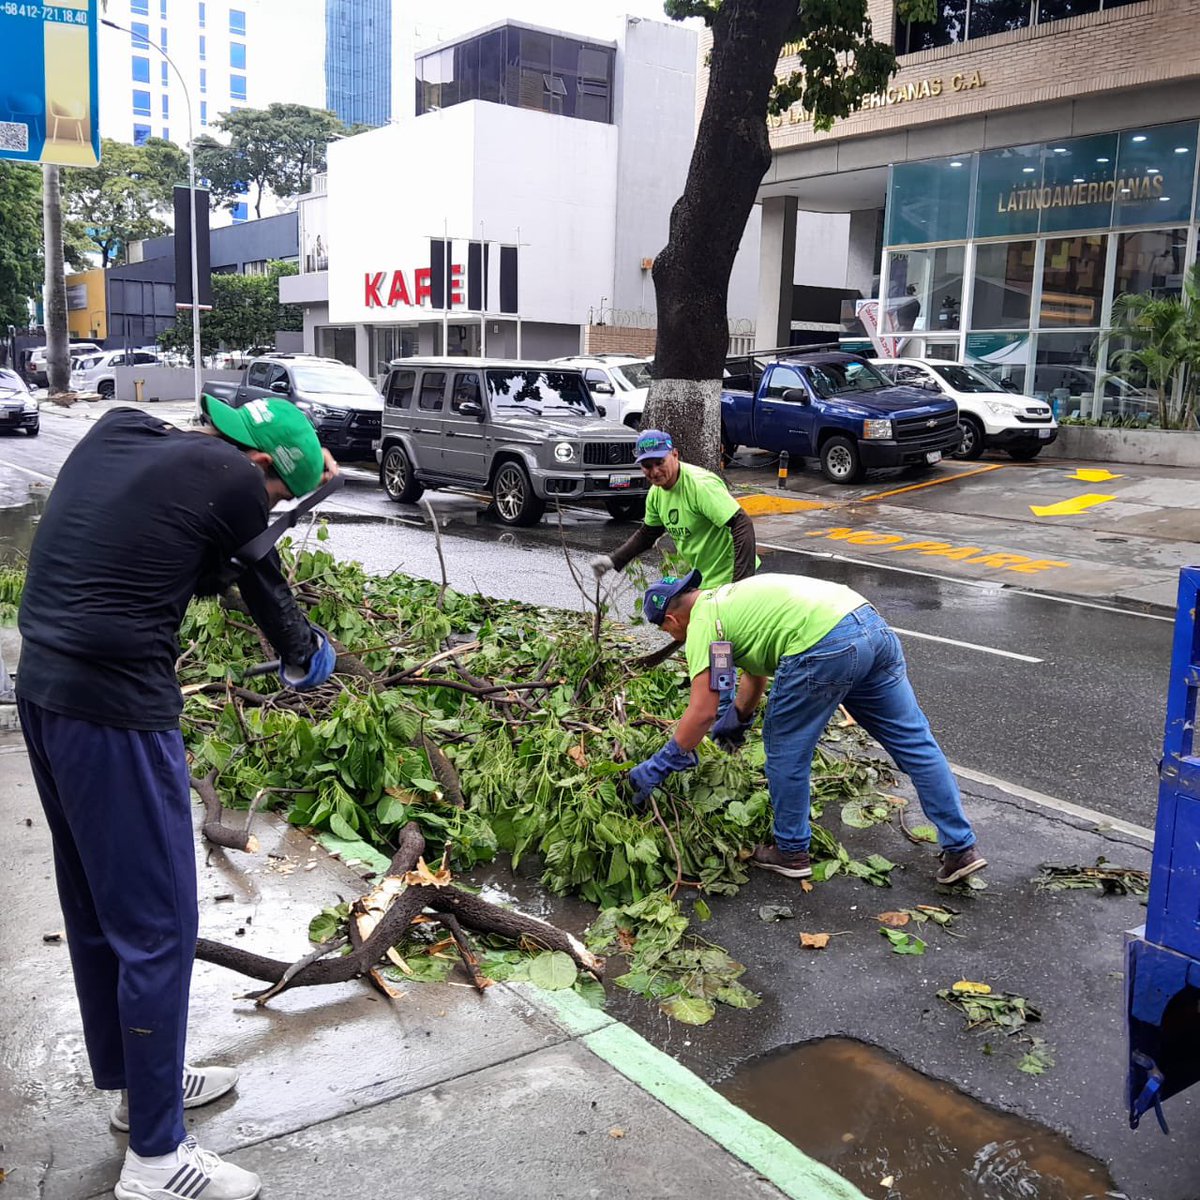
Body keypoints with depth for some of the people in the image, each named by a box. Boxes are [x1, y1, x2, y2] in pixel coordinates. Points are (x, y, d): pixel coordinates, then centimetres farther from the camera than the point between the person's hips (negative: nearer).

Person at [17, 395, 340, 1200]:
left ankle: (135, 1081, 39)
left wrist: (302, 458, 26)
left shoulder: (117, 431, 9)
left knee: (94, 908, 20)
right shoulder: (232, 480, -10)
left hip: (44, 689, 9)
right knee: (157, 926, 2)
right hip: (116, 709, -9)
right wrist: (305, 654, 24)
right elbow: (260, 581, 5)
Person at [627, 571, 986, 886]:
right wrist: (738, 719, 58)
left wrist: (657, 767, 11)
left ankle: (791, 852, 26)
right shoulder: (727, 597, 32)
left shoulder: (702, 623, 6)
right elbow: (755, 669, 45)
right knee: (914, 741, 13)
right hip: (873, 625, 9)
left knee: (786, 748, 12)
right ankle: (961, 848, 19)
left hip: (825, 648, -9)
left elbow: (702, 712, 1)